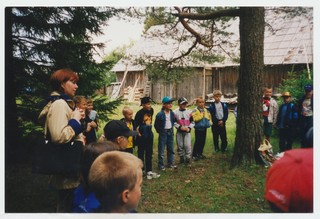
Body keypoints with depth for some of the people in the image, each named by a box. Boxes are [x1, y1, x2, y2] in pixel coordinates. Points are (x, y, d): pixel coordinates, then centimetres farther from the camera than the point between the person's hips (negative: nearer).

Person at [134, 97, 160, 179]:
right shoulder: (139, 113, -19)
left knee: (149, 153, 14)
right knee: (141, 154, 7)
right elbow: (136, 125, -14)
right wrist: (138, 134, -14)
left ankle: (149, 171, 25)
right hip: (142, 136, -6)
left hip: (149, 134, 7)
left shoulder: (151, 110, 0)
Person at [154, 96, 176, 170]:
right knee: (161, 150, 0)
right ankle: (161, 165, 10)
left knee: (171, 149, 14)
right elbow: (156, 125, -8)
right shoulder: (160, 114, -17)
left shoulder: (172, 113, 0)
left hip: (170, 132, 6)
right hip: (163, 133, -6)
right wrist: (160, 131, -2)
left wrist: (171, 129, 12)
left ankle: (170, 163, 27)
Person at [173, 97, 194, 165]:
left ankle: (188, 159, 7)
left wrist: (189, 128, -8)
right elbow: (174, 122, -1)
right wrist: (180, 127, -13)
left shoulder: (189, 111, 3)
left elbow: (192, 122, 7)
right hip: (179, 132, 0)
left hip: (187, 131, 0)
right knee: (180, 146, 6)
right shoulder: (175, 112, -2)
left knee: (187, 145, -6)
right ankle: (182, 159, 20)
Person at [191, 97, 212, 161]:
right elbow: (195, 119, -21)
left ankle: (200, 154, 26)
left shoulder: (206, 111, 9)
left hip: (204, 128, 6)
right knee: (197, 142, -6)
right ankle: (194, 155, 3)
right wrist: (201, 114, -19)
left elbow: (209, 117, 20)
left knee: (203, 142, 12)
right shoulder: (195, 111, -9)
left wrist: (210, 122, 2)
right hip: (198, 129, -6)